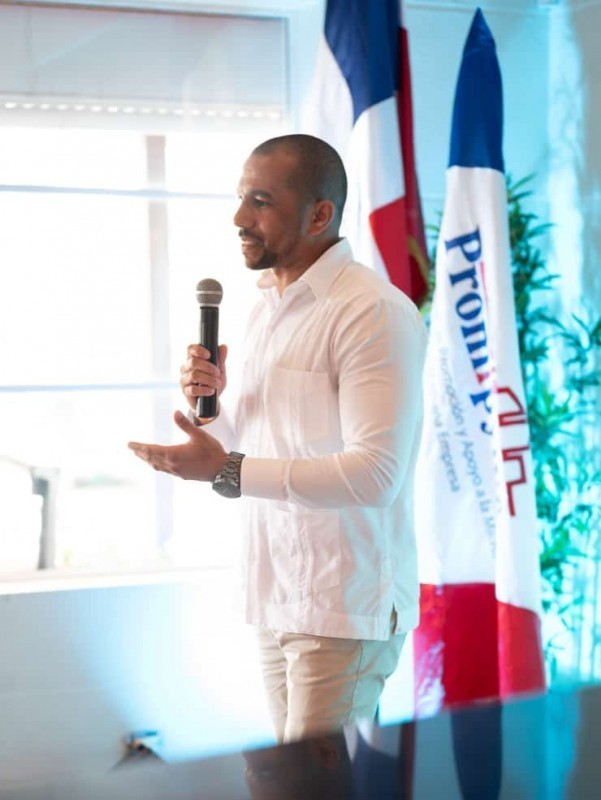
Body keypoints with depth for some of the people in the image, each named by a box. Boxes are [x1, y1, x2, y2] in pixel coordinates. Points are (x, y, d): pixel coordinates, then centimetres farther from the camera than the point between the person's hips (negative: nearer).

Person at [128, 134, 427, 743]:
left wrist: (228, 472, -26)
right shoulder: (266, 308, 13)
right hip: (276, 599, 8)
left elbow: (376, 472, -24)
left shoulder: (375, 312, -15)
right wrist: (211, 402, 0)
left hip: (344, 607, -8)